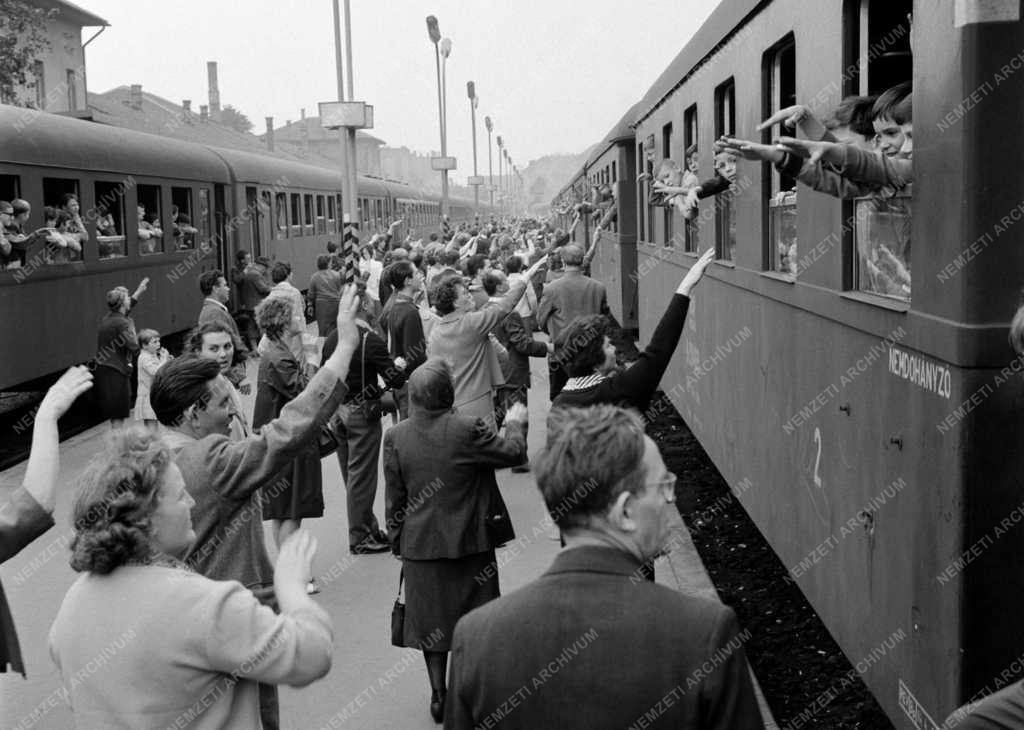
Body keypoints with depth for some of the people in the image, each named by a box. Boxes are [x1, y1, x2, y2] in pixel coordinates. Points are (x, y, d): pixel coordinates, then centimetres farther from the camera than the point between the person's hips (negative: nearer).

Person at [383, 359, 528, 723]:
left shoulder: (395, 437, -8)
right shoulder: (468, 429, -18)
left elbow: (395, 498, -1)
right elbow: (514, 453, -6)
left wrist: (397, 540, 11)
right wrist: (515, 423, 13)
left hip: (420, 544, 2)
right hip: (470, 542, -2)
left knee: (431, 618, 15)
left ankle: (438, 696, 20)